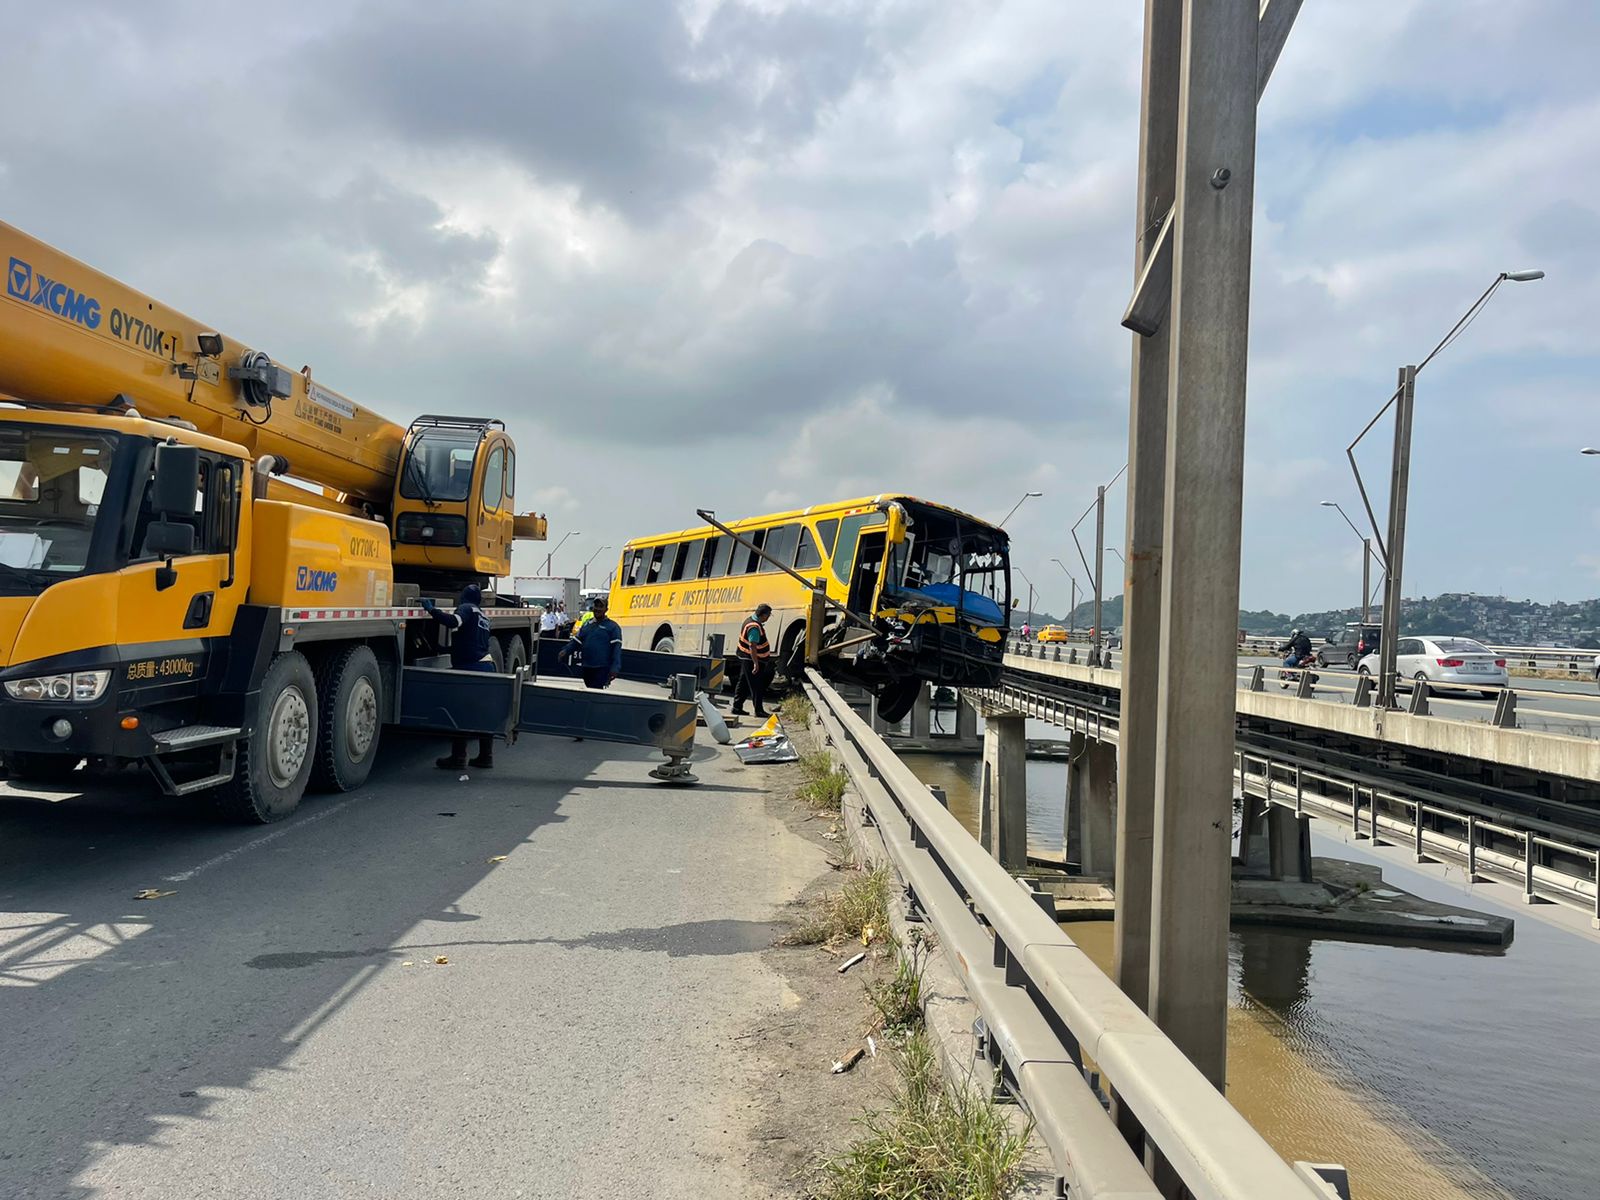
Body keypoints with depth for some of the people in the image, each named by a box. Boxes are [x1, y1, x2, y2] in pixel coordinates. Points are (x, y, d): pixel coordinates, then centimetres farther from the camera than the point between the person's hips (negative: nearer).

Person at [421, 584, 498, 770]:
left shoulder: (466, 608, -2)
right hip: (486, 665, 9)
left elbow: (453, 622, -23)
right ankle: (485, 757, 16)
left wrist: (431, 609, -16)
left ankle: (458, 758, -5)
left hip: (471, 667, -9)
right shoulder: (482, 615, 23)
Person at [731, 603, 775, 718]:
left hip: (746, 658, 11)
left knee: (743, 683, 15)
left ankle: (737, 707, 20)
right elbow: (752, 647, -30)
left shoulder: (751, 619, 7)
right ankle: (759, 710, 0)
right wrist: (756, 663, -31)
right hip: (751, 660, -11)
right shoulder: (754, 627, -26)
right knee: (756, 686, -4)